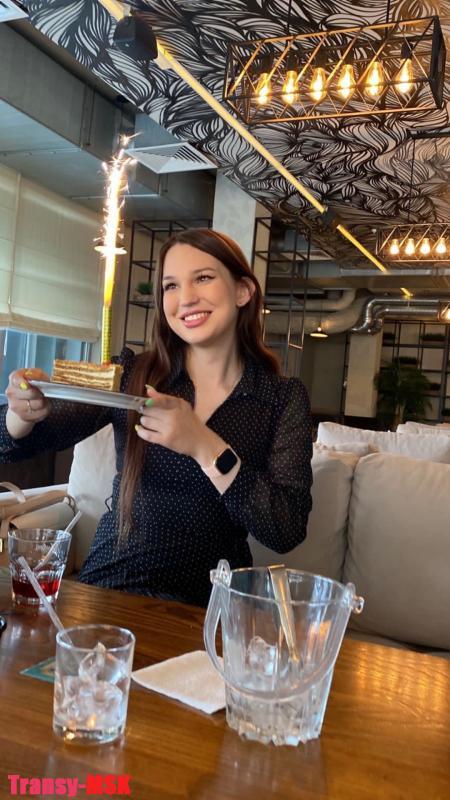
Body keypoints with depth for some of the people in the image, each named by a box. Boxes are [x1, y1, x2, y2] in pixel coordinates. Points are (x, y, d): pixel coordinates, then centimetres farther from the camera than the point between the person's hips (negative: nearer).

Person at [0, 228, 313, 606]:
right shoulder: (132, 375, -2)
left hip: (209, 602, -1)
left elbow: (287, 532, -13)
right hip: (108, 585, 2)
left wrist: (204, 447, -24)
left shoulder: (284, 397, -5)